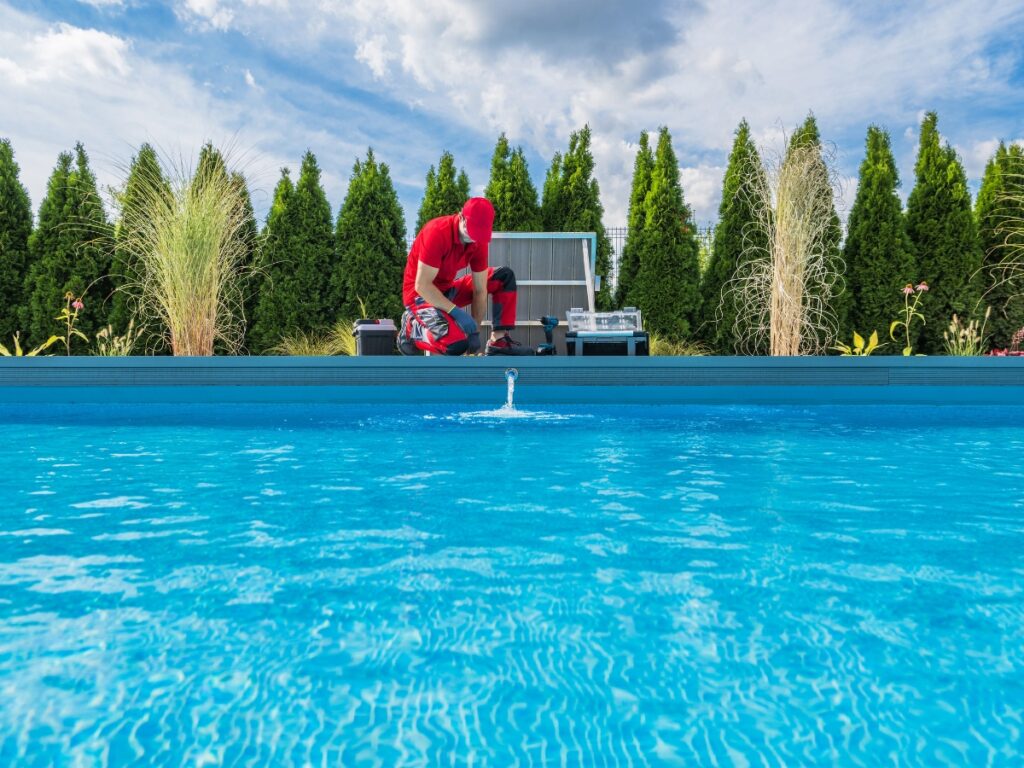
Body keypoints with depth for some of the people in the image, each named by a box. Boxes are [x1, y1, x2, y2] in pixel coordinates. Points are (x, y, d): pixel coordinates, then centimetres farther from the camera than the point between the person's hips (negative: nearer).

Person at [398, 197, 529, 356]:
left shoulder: (478, 241, -7)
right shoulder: (438, 232, -26)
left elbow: (480, 290, -5)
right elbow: (422, 285, -28)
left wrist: (475, 331, -11)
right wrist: (456, 312, -29)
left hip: (447, 290, 8)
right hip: (420, 294, -7)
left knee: (505, 276, 0)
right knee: (457, 343, -34)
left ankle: (498, 341, -4)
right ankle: (412, 329, -3)